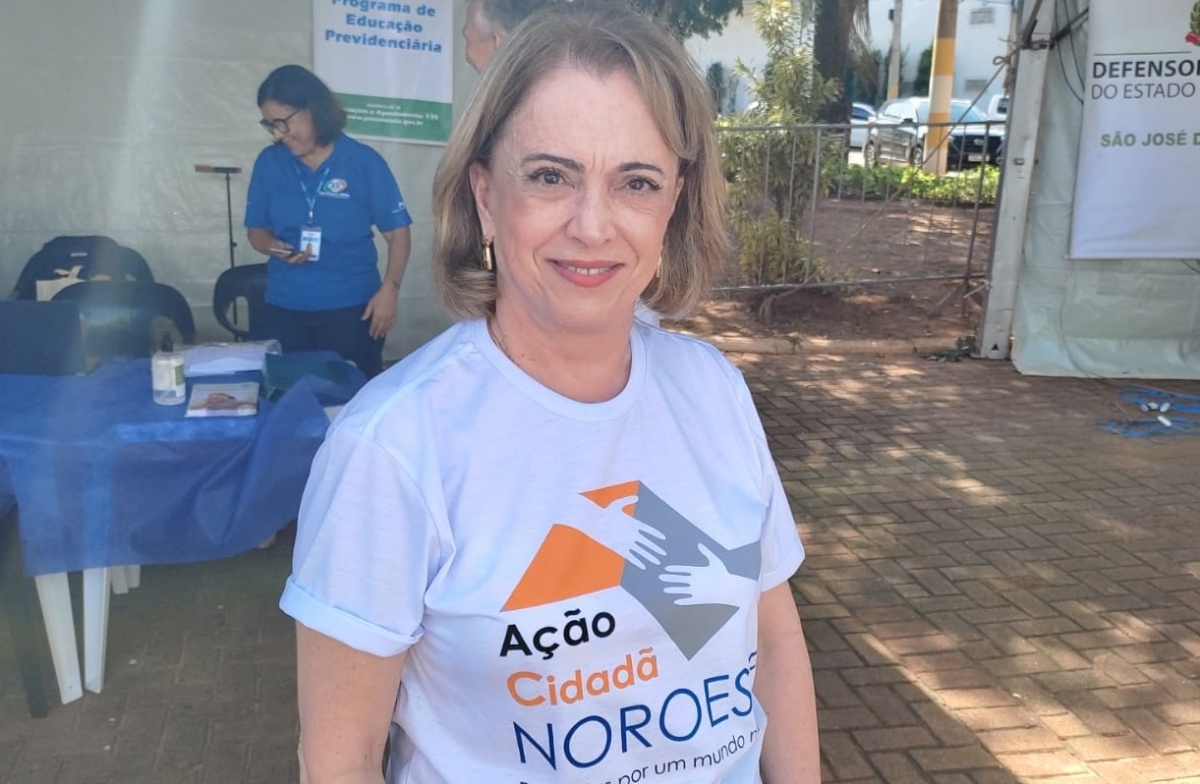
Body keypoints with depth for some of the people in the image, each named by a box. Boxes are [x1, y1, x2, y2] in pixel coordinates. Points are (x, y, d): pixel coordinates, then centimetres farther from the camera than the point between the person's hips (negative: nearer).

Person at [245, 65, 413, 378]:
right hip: (283, 309, 3)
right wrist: (275, 247, -11)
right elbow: (256, 230, 12)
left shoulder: (364, 162, -5)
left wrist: (388, 290, -13)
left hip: (351, 307, -2)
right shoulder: (269, 162, 4)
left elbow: (398, 232, -3)